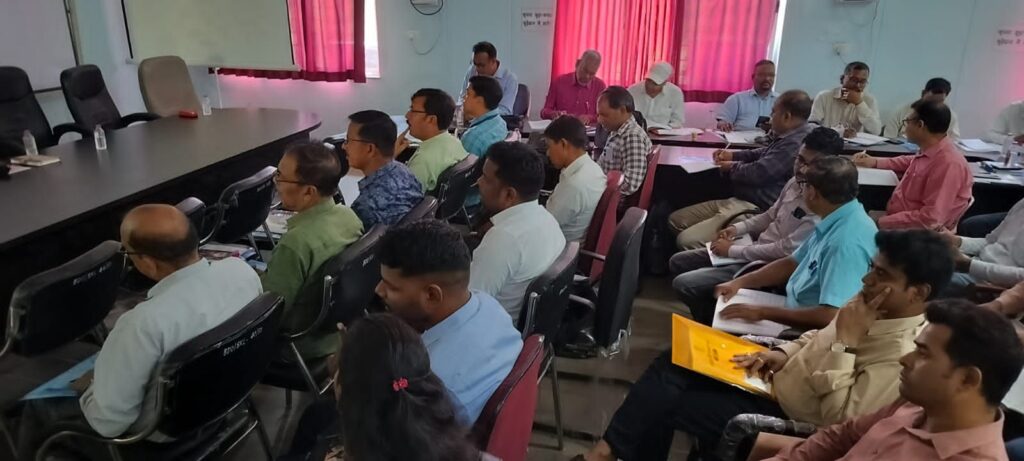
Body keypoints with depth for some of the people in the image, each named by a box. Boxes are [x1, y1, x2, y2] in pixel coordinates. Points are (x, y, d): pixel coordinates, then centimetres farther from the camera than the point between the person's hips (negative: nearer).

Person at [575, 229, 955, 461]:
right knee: (673, 363, -3)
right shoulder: (874, 304, 1)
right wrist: (782, 354, -1)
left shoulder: (904, 355, -26)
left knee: (668, 403, -13)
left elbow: (841, 419, -29)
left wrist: (845, 343, -29)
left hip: (791, 418, -9)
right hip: (778, 379, 9)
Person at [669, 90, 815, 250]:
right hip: (741, 200, 12)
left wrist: (733, 167, -2)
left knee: (687, 241, -24)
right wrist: (733, 155, 19)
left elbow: (759, 173, -24)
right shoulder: (791, 135, 14)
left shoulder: (795, 143, -21)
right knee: (676, 220, 9)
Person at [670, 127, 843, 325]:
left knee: (683, 284, -16)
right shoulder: (796, 182, 3)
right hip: (756, 248, 9)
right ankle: (709, 313, 24)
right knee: (678, 262, 11)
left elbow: (785, 251, -26)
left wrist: (733, 250, -17)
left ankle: (714, 324, 12)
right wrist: (738, 228, 2)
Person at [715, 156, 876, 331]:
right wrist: (740, 282, 3)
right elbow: (793, 263, 14)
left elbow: (831, 317, -33)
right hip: (797, 316, 9)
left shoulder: (847, 241, -29)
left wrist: (763, 312, -24)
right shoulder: (834, 222, 2)